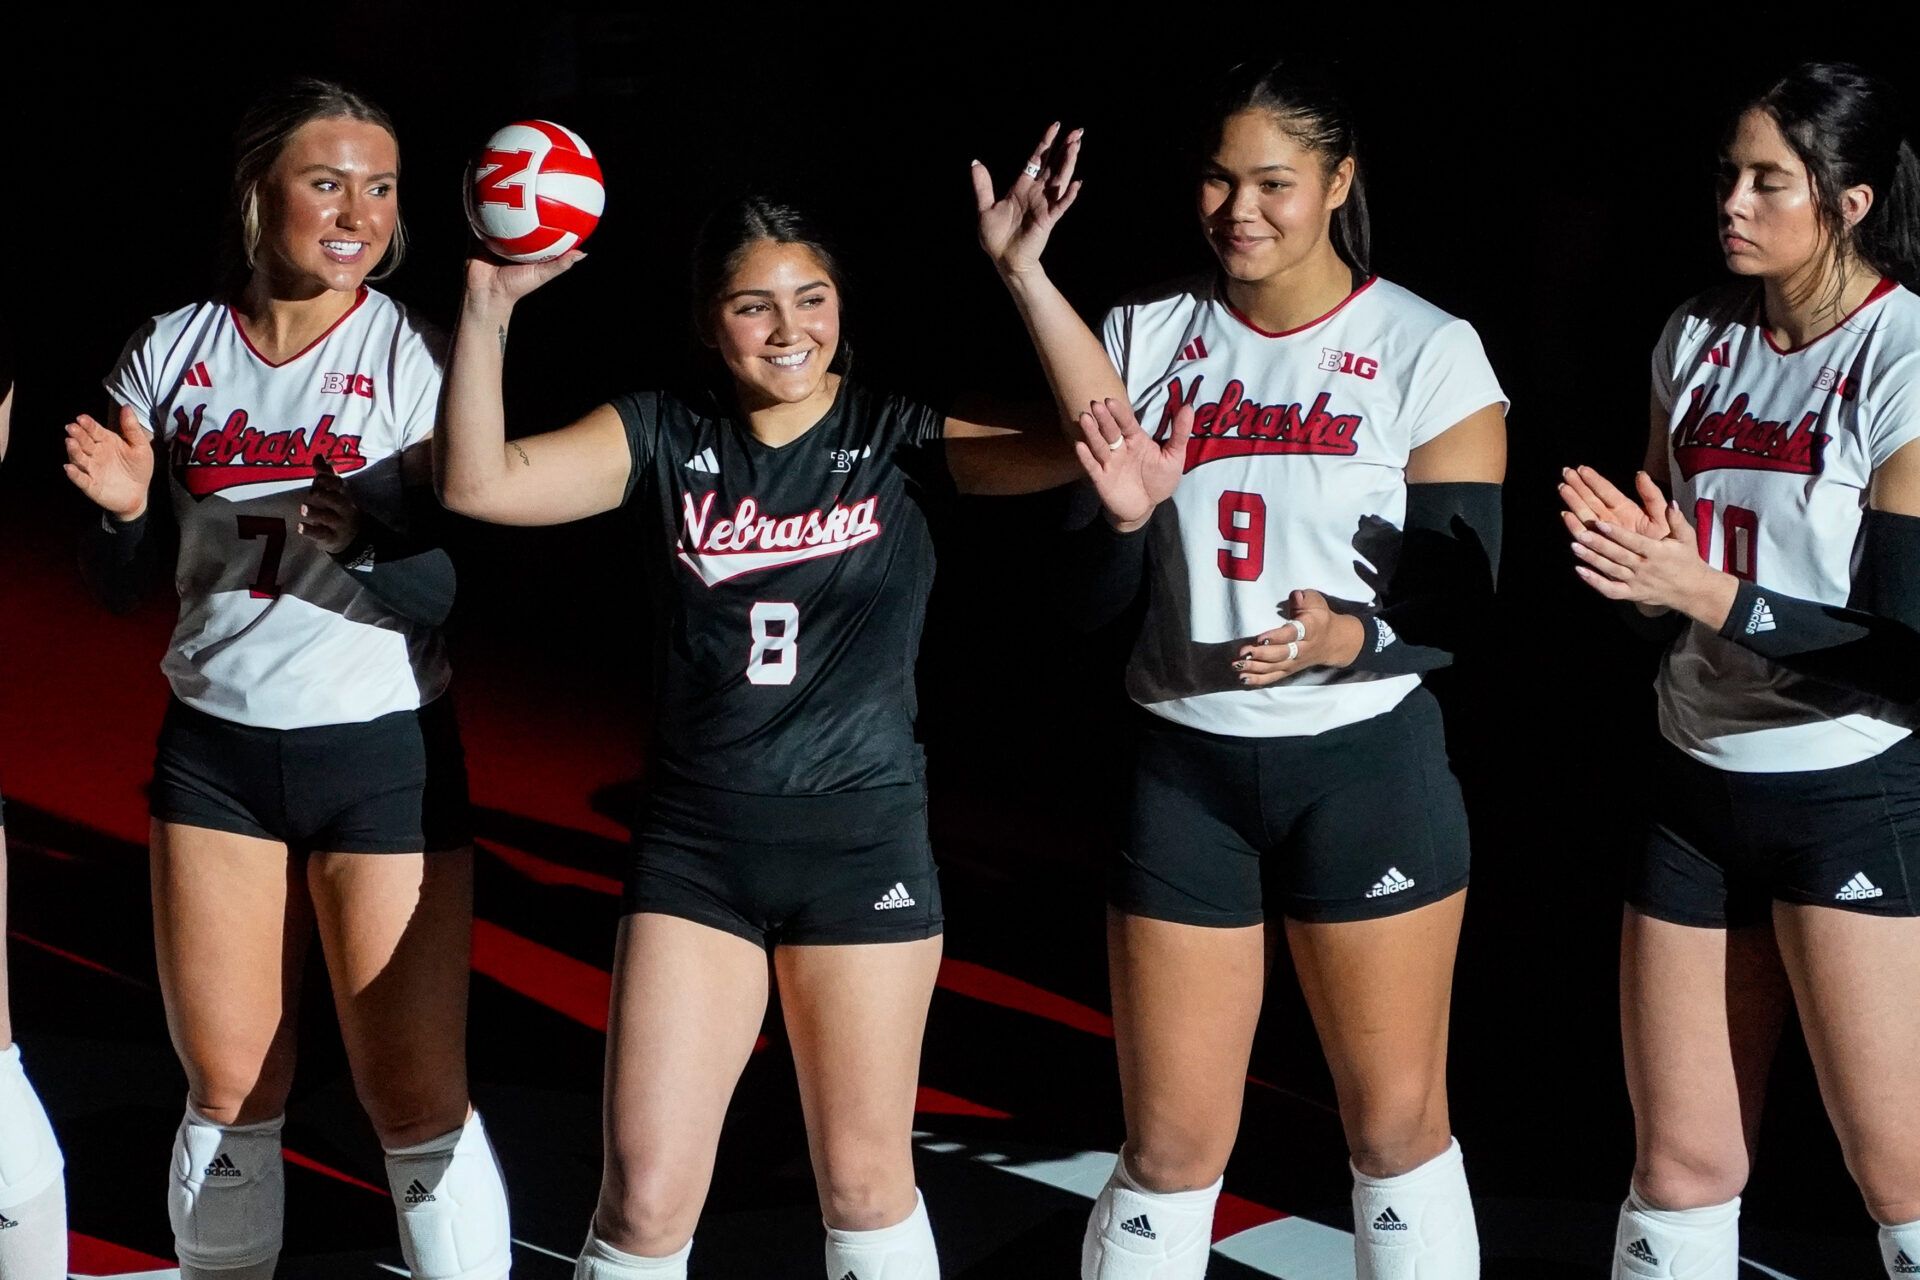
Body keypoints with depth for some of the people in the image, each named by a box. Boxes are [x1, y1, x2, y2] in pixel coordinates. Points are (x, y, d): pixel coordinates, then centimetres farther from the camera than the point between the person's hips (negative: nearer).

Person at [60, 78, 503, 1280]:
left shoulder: (414, 355, -7)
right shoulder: (173, 354, 2)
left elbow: (466, 582, -14)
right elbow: (117, 583, 9)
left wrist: (371, 538, -33)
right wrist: (123, 508, -12)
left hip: (382, 751, -3)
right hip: (215, 748, 3)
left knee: (416, 1100, -4)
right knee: (228, 1093, 10)